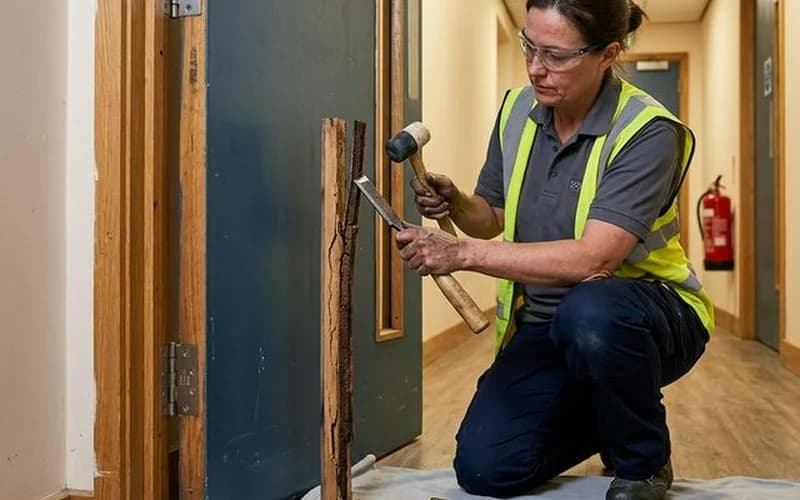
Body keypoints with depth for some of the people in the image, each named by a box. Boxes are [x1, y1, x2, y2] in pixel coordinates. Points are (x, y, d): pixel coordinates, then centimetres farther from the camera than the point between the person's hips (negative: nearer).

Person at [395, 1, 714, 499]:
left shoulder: (647, 133, -20)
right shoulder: (517, 110, -1)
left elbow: (592, 258, -31)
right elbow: (493, 219, 13)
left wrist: (464, 253, -31)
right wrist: (455, 205, -10)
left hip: (644, 313, -5)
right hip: (544, 326, 6)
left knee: (590, 314, -40)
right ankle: (603, 415, 20)